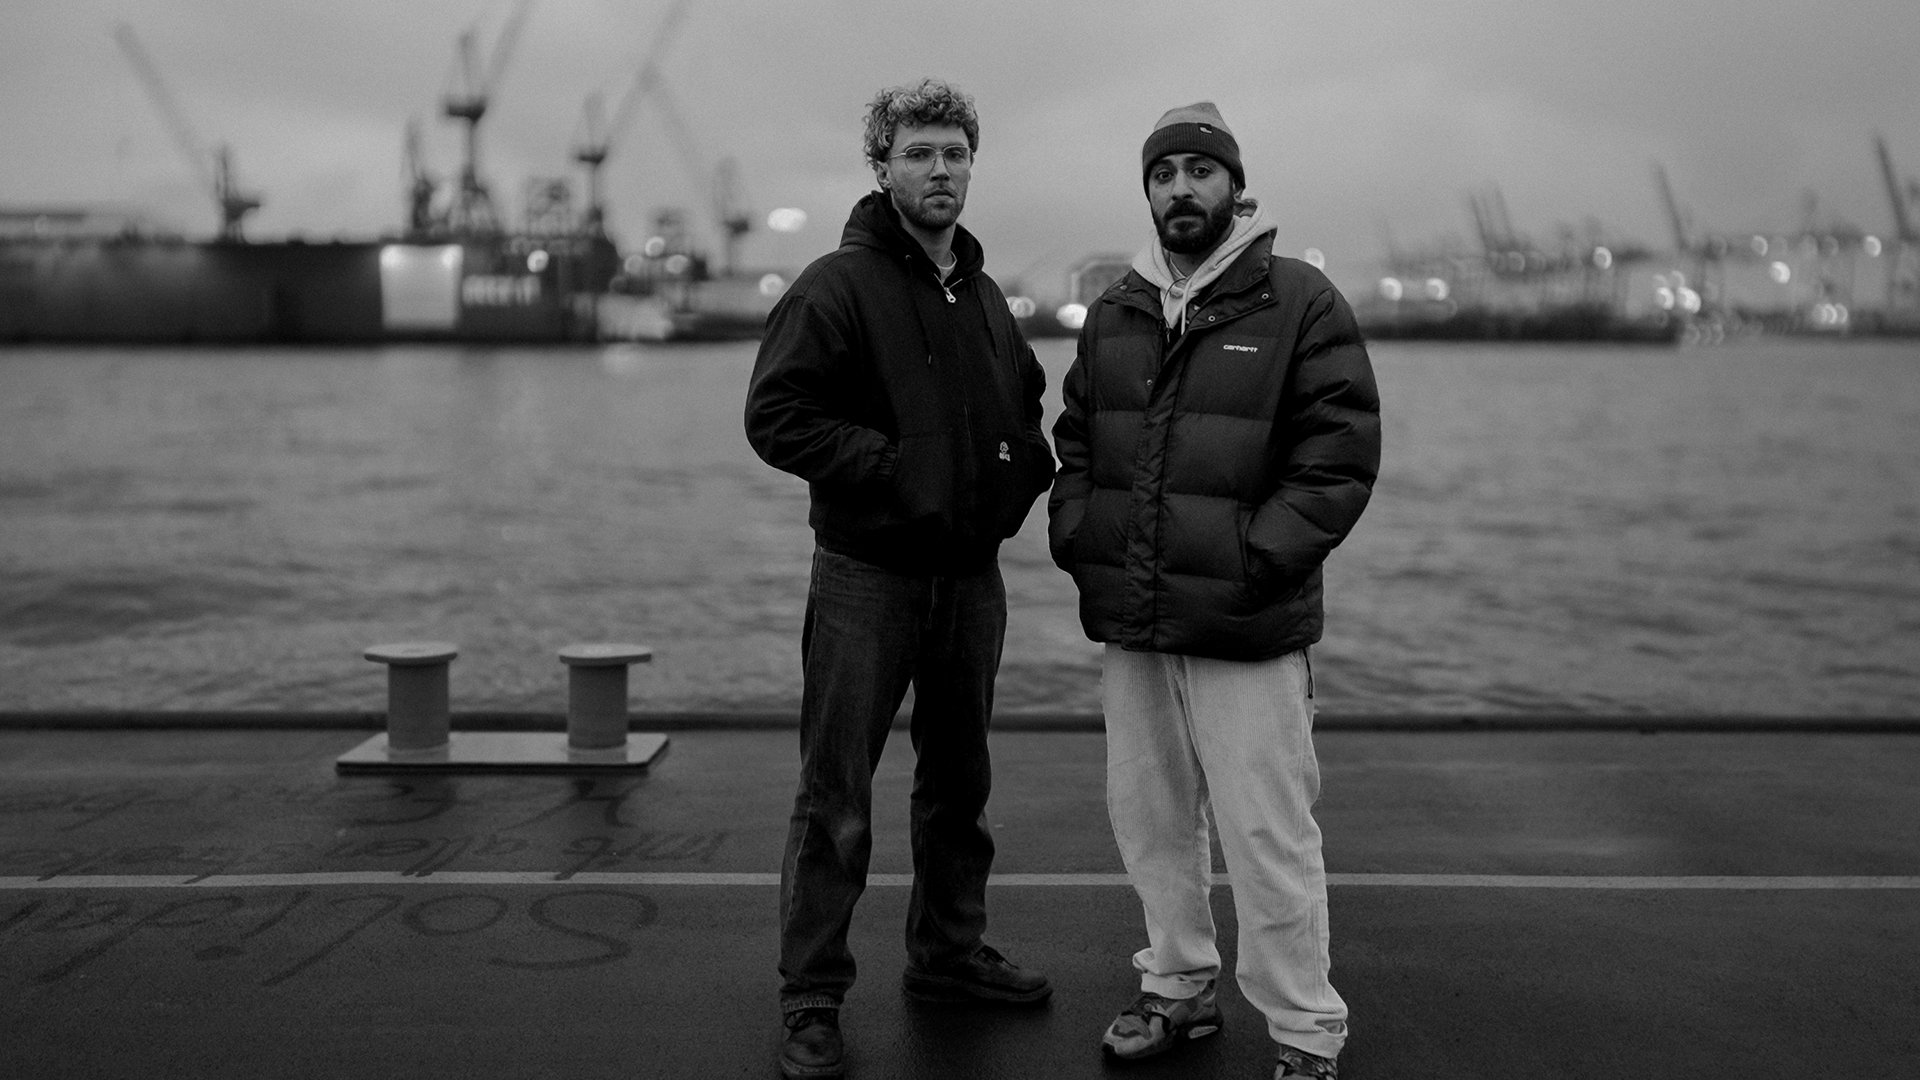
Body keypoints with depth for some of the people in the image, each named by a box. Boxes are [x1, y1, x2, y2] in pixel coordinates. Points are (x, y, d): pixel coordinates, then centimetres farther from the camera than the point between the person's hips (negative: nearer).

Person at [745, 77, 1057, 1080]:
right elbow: (776, 415, -15)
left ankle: (948, 952, 33)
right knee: (835, 797, -2)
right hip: (868, 573, -7)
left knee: (958, 778, 17)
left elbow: (1027, 406, 26)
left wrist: (1025, 465, 4)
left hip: (971, 572, 7)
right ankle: (811, 999, 9)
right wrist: (895, 464, -21)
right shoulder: (839, 285, -9)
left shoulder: (984, 296, 13)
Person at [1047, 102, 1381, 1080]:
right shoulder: (1115, 312, 13)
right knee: (1148, 816, 15)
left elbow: (1342, 457, -9)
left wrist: (1255, 560, -16)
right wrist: (1075, 533, 4)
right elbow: (1074, 439, 20)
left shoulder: (1300, 303, -4)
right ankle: (1179, 987, 33)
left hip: (1246, 629, -6)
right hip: (1128, 626, 6)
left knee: (1266, 836, -2)